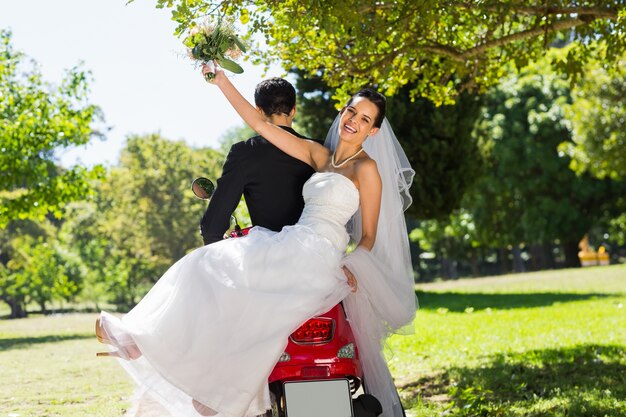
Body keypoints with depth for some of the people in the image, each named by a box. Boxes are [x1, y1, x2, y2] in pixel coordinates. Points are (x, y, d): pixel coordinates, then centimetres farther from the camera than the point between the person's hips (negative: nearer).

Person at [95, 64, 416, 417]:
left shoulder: (367, 169, -4)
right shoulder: (320, 156, 15)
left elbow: (368, 236, -1)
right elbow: (260, 125, 13)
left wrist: (348, 267, -18)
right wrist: (222, 82, 10)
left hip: (316, 257, -8)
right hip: (293, 249, 8)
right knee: (211, 264, -3)